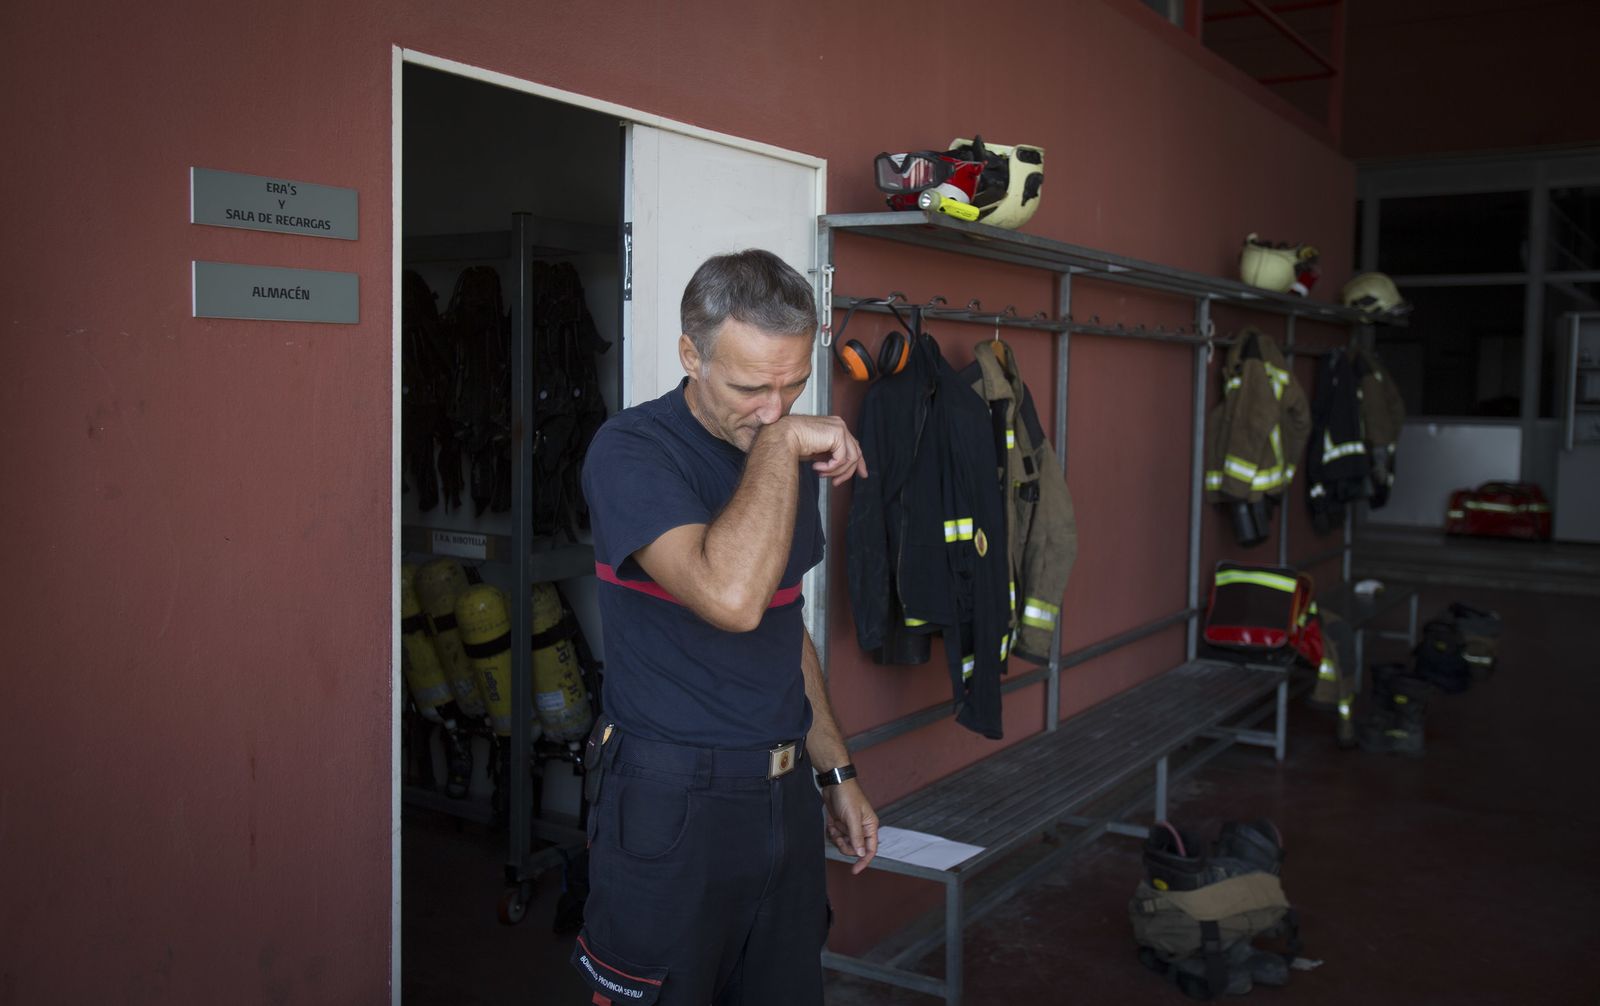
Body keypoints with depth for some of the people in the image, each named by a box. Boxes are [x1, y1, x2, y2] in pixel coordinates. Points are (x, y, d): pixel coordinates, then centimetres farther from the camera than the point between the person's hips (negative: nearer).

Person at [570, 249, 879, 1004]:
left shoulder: (787, 458, 8)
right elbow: (732, 598, -33)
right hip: (671, 805, -7)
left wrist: (836, 774, 17)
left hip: (784, 799, 7)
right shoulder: (632, 450, -15)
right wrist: (780, 443, -24)